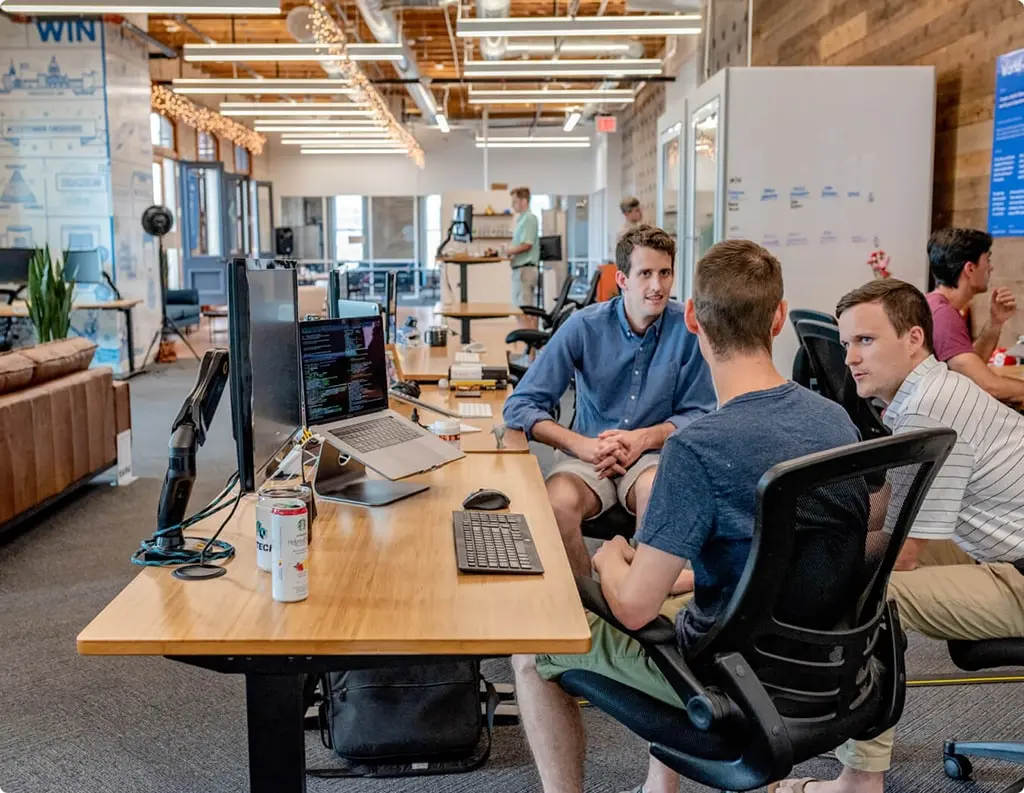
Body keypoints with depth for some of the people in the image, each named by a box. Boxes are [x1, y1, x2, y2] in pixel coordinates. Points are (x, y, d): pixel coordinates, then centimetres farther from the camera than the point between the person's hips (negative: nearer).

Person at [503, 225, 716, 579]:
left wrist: (644, 437, -16)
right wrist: (582, 445, -20)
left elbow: (699, 414, 1)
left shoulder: (687, 328, -6)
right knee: (558, 503, -31)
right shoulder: (584, 326, -6)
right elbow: (519, 405, -7)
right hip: (586, 454, 0)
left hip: (654, 454, 0)